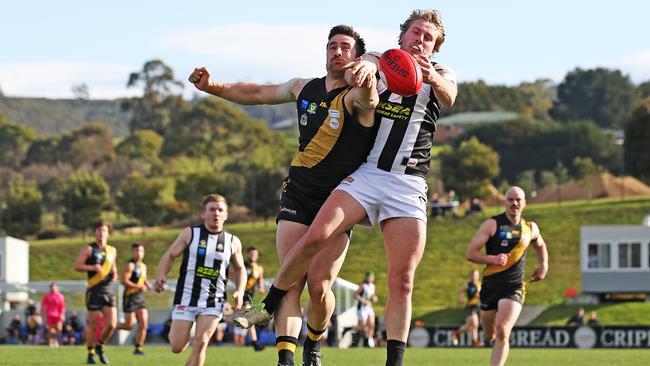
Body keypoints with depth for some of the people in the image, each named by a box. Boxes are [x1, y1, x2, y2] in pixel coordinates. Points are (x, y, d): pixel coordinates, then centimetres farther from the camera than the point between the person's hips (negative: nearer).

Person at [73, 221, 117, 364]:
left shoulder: (112, 250, 15)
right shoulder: (89, 249, -1)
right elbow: (76, 266, -6)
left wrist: (115, 274, 9)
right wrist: (92, 267, -20)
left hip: (108, 291, 5)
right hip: (94, 291, -5)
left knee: (112, 324, -5)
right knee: (93, 324, -2)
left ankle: (100, 347, 19)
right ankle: (90, 354, 13)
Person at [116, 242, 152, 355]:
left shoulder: (143, 266, 15)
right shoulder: (130, 265, -10)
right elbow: (123, 280, -20)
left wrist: (148, 285, 10)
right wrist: (139, 287, -21)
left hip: (140, 298, 7)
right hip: (130, 298, -7)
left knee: (143, 324, -3)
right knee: (129, 325, -9)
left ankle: (138, 348, 2)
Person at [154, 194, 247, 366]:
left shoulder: (233, 242, 7)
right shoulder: (190, 234, 2)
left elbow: (239, 268, 21)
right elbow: (170, 255, 6)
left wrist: (239, 292, 5)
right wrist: (161, 276, -12)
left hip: (213, 302, 1)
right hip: (186, 298, -1)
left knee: (201, 342, -15)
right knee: (177, 347, -2)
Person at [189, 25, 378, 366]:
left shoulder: (354, 96, -9)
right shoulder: (304, 88, 10)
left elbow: (367, 100, -36)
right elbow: (259, 93, 27)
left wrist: (368, 90, -59)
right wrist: (213, 87, 21)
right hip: (298, 194, 4)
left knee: (319, 286, -10)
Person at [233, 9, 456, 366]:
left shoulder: (439, 73, 10)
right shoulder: (380, 62, 12)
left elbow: (448, 96, -15)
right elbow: (365, 63, -14)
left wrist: (432, 79, -40)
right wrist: (367, 65, -41)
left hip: (408, 186, 0)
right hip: (366, 173, 0)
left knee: (402, 281, -9)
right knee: (315, 236, -20)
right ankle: (268, 306, -3)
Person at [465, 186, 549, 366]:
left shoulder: (530, 228, 7)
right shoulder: (492, 224, -4)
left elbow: (540, 246, 31)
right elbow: (470, 253, -8)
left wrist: (544, 265, 14)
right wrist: (493, 259, -23)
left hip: (514, 288, 0)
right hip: (490, 285, 0)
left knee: (502, 332, -20)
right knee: (489, 336, 13)